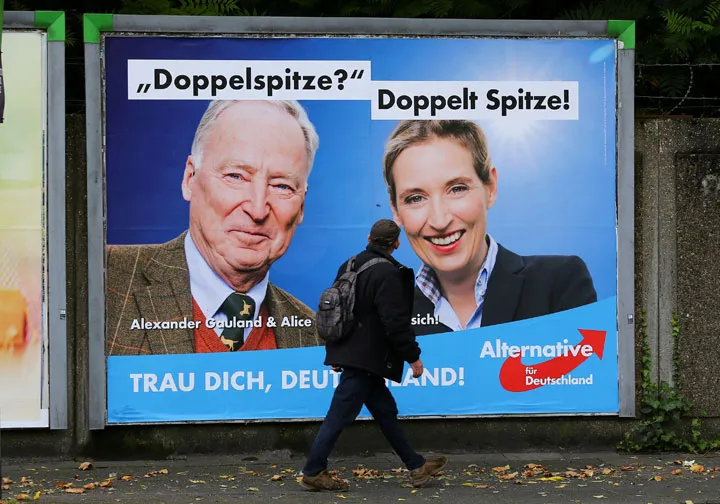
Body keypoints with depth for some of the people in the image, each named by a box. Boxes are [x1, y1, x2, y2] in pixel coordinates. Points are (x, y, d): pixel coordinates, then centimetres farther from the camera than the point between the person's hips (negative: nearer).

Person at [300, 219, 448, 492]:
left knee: (385, 410, 14)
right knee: (340, 415, -1)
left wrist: (336, 353, 23)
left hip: (350, 353, 10)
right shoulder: (388, 273, -17)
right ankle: (313, 472, 6)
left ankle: (416, 466, 22)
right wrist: (413, 356, -12)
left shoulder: (351, 266, 11)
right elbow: (396, 321, -21)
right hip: (365, 357, -10)